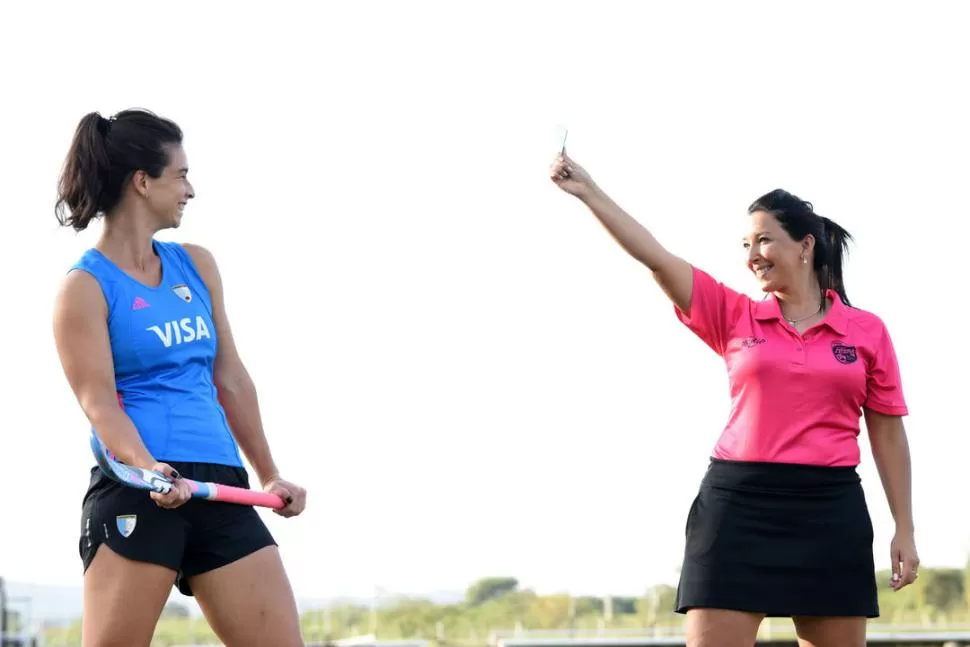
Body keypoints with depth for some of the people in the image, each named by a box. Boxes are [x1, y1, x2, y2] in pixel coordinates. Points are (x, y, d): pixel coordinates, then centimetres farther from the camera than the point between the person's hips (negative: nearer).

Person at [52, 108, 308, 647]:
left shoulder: (197, 266, 17)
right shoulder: (86, 287, -1)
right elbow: (99, 401, -12)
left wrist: (269, 476, 23)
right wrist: (147, 466, -29)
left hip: (220, 487, 6)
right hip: (136, 491, -6)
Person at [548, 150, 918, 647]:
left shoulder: (867, 331, 7)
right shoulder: (734, 317, 8)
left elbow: (888, 434, 9)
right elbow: (655, 257, 1)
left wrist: (904, 529, 6)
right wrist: (588, 191, -7)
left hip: (829, 511, 0)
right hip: (737, 504, 0)